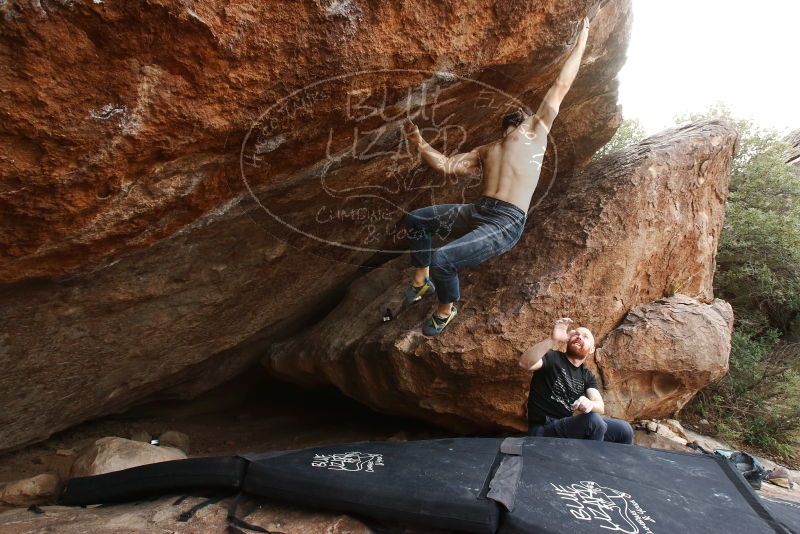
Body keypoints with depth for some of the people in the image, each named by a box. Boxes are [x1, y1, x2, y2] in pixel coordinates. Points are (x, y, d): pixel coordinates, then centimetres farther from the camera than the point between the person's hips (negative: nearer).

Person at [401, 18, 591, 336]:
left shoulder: (537, 135, 11)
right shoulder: (488, 150, 26)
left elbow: (562, 85, 13)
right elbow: (447, 166, 23)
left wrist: (582, 38, 19)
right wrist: (420, 144, 13)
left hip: (507, 223, -7)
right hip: (478, 212, 7)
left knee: (443, 260, -24)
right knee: (415, 220, 10)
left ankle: (446, 310, 6)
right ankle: (422, 281, 22)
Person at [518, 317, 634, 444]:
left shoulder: (588, 376, 13)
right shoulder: (552, 358, -5)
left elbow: (600, 406, -4)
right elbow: (525, 363, -27)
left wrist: (589, 404, -29)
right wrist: (552, 339, -39)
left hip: (570, 425, 6)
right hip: (543, 430, -6)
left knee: (624, 430, -3)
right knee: (594, 421, -28)